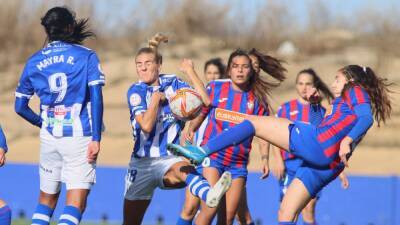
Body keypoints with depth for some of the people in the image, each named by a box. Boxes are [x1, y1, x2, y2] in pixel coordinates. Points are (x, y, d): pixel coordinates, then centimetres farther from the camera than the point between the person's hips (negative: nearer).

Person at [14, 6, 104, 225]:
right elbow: (96, 98, -10)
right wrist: (96, 138, -10)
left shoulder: (34, 61, 8)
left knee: (46, 200, 18)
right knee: (75, 204, -5)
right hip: (80, 137, -3)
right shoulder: (86, 56, -1)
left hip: (49, 138, 3)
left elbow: (20, 106, 10)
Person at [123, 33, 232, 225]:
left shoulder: (172, 84, 5)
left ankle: (209, 195, -73)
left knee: (183, 169, -40)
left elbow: (205, 101, -7)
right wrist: (157, 97, -11)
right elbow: (146, 125, -19)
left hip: (168, 160, -1)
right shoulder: (136, 91, -4)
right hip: (142, 164, 1)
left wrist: (190, 71, -7)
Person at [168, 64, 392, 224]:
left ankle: (202, 151, -17)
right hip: (327, 165, 9)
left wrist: (348, 139, -26)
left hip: (315, 141, -9)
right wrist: (315, 104, 31)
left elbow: (367, 118, -11)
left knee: (254, 122, -4)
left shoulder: (355, 91, 9)